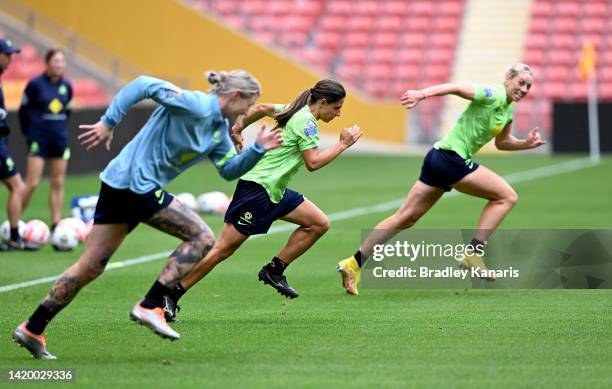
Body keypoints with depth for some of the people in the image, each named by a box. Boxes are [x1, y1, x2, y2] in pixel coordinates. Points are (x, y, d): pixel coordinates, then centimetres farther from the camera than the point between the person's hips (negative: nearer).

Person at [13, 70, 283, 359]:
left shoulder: (220, 128, 14)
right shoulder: (195, 105, -15)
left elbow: (229, 170, 20)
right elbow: (143, 85, -19)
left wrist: (258, 149, 6)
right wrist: (108, 123, -19)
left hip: (120, 184, 10)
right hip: (136, 181, -10)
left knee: (90, 266, 10)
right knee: (201, 237, -7)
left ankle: (32, 329, 13)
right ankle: (150, 306, -8)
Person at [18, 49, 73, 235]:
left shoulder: (66, 86, 4)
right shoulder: (35, 84, -10)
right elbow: (23, 110, -1)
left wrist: (59, 128, 12)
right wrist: (29, 133, 3)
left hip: (60, 139, 5)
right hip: (39, 140, -5)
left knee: (58, 184, 6)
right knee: (32, 183, -7)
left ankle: (56, 225, 10)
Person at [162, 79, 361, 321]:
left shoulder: (296, 112, 12)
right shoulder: (305, 121, -15)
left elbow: (261, 108, 21)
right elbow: (313, 163, -21)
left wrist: (239, 127, 23)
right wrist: (343, 145, -14)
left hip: (275, 191, 10)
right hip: (257, 189, -10)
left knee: (319, 224, 2)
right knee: (224, 248, -8)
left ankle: (274, 270, 8)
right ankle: (171, 295, -5)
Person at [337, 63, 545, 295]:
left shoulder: (508, 109, 15)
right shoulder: (493, 95, -13)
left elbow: (501, 143, 27)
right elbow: (454, 88, -25)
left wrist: (527, 144, 11)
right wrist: (423, 94, -39)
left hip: (439, 160, 9)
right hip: (451, 159, -9)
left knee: (406, 218, 7)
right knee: (506, 196, -6)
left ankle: (354, 264, 6)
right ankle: (474, 252, -8)